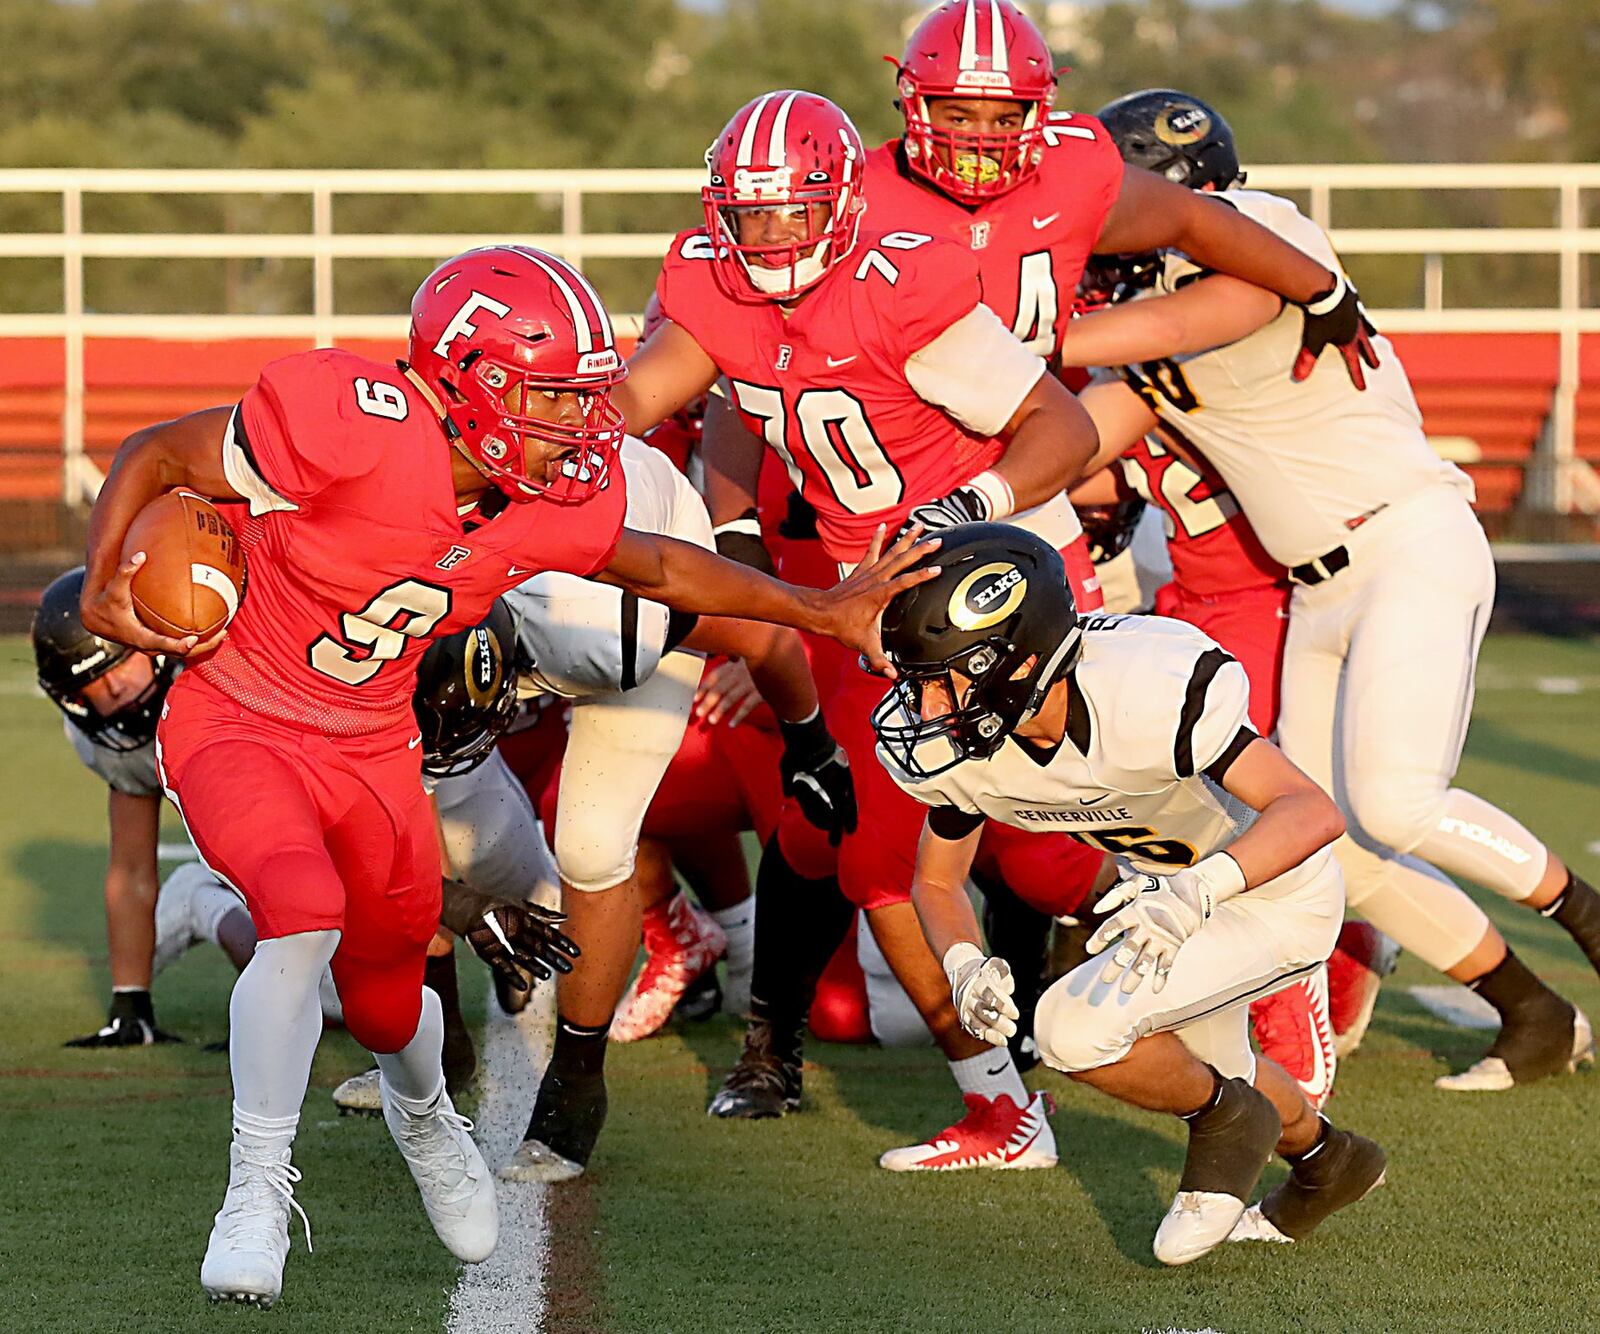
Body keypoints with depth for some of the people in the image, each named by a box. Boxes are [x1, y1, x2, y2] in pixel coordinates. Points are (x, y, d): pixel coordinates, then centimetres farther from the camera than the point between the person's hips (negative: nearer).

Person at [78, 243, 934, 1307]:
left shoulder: (554, 502, -11)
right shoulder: (360, 431, -30)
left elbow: (659, 569, 10)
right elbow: (153, 457, -19)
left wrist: (827, 613, 9)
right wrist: (105, 581, -32)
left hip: (371, 752, 6)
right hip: (239, 726, -5)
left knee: (388, 1008, 15)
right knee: (305, 918, -31)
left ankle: (423, 1116, 54)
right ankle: (259, 1194, -13)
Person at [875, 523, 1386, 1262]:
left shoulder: (1146, 692, -40)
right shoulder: (955, 748, -20)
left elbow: (1313, 812, -39)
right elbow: (936, 881, -1)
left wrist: (1196, 892, -53)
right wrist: (964, 965, -23)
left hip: (1274, 892, -8)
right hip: (1165, 888, 8)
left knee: (1074, 1028, -22)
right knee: (1202, 1070, 28)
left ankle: (1226, 1121, 6)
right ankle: (1326, 1159, 58)